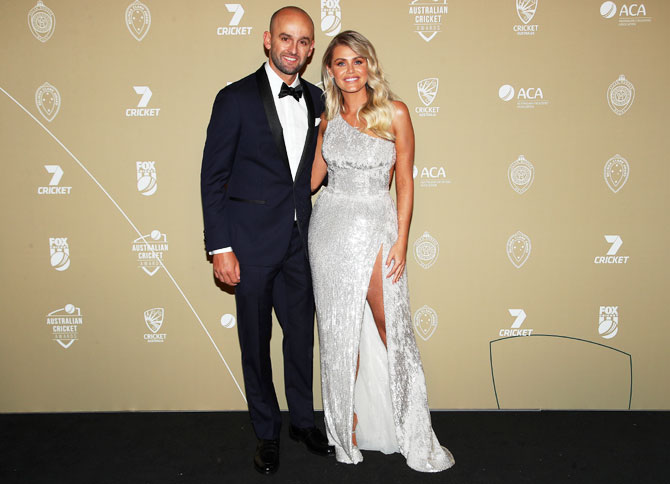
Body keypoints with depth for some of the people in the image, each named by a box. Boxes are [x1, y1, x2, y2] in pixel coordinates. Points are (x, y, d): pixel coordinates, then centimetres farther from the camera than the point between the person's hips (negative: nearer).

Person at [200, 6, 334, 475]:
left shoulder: (316, 99, 7)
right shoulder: (236, 98, -7)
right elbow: (213, 177, -8)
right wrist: (220, 247, -12)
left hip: (301, 242, 4)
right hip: (252, 243, -4)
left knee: (302, 335, 15)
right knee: (256, 343, 10)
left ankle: (303, 420, 36)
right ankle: (267, 432, 30)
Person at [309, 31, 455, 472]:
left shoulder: (395, 113, 0)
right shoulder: (329, 119, 9)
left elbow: (405, 180, -2)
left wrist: (401, 240, -8)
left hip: (376, 227, -3)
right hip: (331, 225, 3)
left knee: (388, 326, -4)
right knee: (340, 328, 8)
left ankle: (411, 431, 12)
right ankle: (347, 420, 23)